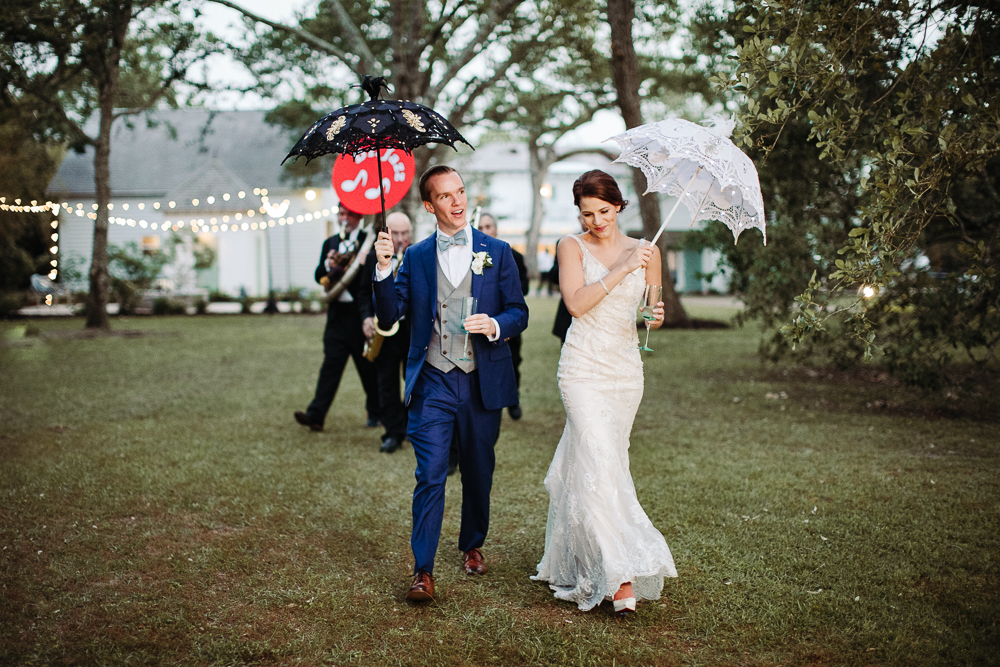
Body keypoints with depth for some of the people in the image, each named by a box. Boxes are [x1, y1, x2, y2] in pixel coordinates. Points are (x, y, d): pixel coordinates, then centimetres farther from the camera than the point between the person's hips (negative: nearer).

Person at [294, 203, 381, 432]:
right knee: (330, 364, -3)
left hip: (361, 312, -4)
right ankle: (316, 415, -10)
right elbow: (319, 276, 9)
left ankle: (376, 413, 24)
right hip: (338, 313, 4)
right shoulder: (330, 243, 15)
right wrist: (328, 265, -11)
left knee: (369, 366, 7)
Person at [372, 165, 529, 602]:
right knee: (430, 476, -8)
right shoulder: (416, 257, 5)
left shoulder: (497, 252, 5)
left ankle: (473, 546, 36)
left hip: (483, 382, 1)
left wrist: (495, 325, -16)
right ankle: (423, 571, -3)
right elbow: (389, 317, -2)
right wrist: (384, 269, -16)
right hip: (433, 383, -1)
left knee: (479, 473, 14)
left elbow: (519, 313, 5)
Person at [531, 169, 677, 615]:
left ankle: (572, 564, 23)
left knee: (586, 460, 9)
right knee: (599, 464, -12)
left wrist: (656, 315, -7)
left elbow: (652, 311, 16)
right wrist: (622, 269, -15)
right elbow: (576, 303, -13)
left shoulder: (645, 251, 9)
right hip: (584, 368, -3)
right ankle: (620, 579, -13)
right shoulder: (572, 247, 1)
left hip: (626, 371, 3)